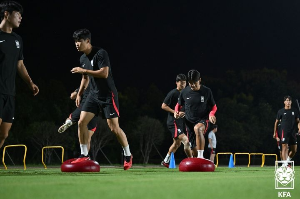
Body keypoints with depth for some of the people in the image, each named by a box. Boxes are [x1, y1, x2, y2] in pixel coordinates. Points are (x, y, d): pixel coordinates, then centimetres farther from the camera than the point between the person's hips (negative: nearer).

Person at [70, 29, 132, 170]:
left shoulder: (100, 53, -17)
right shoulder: (83, 59, 8)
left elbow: (104, 73, -28)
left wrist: (83, 70, -26)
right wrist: (79, 93, 24)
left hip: (108, 95, -7)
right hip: (94, 95, 7)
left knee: (114, 127, -8)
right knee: (81, 122, -6)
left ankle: (128, 155, 10)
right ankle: (84, 155, 5)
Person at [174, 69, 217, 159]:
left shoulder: (207, 91, -6)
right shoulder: (184, 92, -2)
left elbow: (214, 106, 4)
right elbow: (179, 104, 14)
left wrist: (211, 114, -17)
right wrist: (176, 112, -7)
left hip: (203, 120, -4)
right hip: (190, 122, 4)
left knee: (197, 128, -39)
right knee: (195, 150, 5)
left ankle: (200, 157, -41)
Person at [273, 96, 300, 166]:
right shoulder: (280, 111, 2)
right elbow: (276, 122, 9)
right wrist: (275, 133, 8)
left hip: (293, 133, 4)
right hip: (284, 132, -4)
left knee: (294, 150, 5)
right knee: (284, 147, -15)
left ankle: (288, 160, 27)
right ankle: (284, 164, -16)